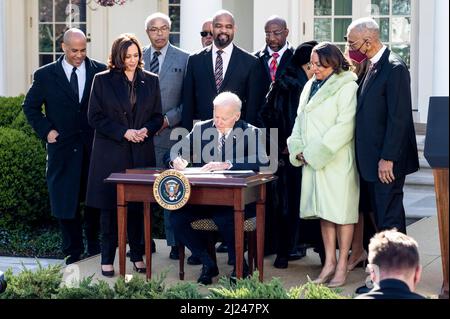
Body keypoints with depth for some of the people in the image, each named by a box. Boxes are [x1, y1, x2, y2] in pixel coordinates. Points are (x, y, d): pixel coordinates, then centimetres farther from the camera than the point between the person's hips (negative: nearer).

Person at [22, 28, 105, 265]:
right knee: (66, 203, 4)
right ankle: (73, 256, 14)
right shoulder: (45, 75, 1)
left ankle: (94, 250, 23)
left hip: (95, 147, 1)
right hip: (62, 149, 0)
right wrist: (46, 130, -2)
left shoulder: (100, 72, 2)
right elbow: (30, 107, 9)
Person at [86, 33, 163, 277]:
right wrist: (123, 132, -12)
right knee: (110, 207, 0)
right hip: (110, 154, -2)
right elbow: (94, 117, -2)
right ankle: (107, 259, 6)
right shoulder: (103, 80, 1)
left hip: (141, 154, 2)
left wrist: (146, 130, -9)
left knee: (138, 206, 5)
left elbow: (158, 116, 12)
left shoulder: (151, 81, 9)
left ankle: (137, 256, 15)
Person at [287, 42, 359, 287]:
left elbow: (344, 127, -15)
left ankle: (342, 265, 4)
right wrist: (298, 149, 1)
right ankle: (329, 262, 14)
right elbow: (300, 120, 17)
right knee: (324, 211, 9)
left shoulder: (346, 87, -8)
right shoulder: (310, 87, 15)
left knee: (341, 210, -2)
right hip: (311, 161, 7)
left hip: (338, 161, -7)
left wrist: (315, 153, -14)